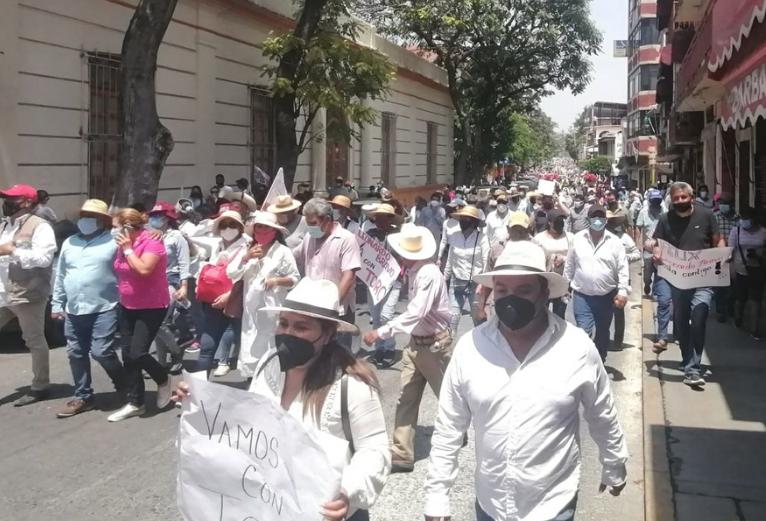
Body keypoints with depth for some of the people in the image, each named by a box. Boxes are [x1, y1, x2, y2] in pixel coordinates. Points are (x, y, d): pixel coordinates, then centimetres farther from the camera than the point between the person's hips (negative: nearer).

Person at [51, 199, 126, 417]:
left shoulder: (113, 242, -5)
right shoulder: (69, 243, 13)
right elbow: (60, 276, 18)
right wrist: (57, 303, 16)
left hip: (104, 309, -6)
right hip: (74, 311, 6)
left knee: (101, 352, -12)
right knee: (76, 354, 9)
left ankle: (124, 385, 13)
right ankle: (82, 396, 22)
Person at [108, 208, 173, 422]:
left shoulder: (151, 242, -16)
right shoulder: (124, 244, 6)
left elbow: (144, 269, -29)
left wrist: (128, 249, -20)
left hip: (152, 307, -8)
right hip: (127, 306, 8)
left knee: (137, 354, -12)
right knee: (127, 355, 7)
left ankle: (164, 380, 17)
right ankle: (135, 403, 17)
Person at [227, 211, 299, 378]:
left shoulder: (283, 251, -1)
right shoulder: (247, 250, 14)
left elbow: (295, 279, -2)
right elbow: (231, 274, 5)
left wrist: (277, 280, -19)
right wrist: (246, 257, -7)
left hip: (273, 308, -5)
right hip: (251, 308, 5)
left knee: (271, 349, -5)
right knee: (250, 350, 8)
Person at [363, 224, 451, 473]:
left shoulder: (429, 274, -26)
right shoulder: (414, 270, 2)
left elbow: (415, 313, -34)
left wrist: (381, 332, -37)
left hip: (435, 343, -8)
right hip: (415, 342, 8)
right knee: (406, 399, 3)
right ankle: (401, 455, 5)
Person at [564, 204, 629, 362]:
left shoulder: (614, 242, -4)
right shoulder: (577, 239, -1)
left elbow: (623, 269, -5)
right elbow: (569, 266, 7)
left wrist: (623, 291, -14)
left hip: (607, 296, 1)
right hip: (582, 296, -1)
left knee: (602, 334, 14)